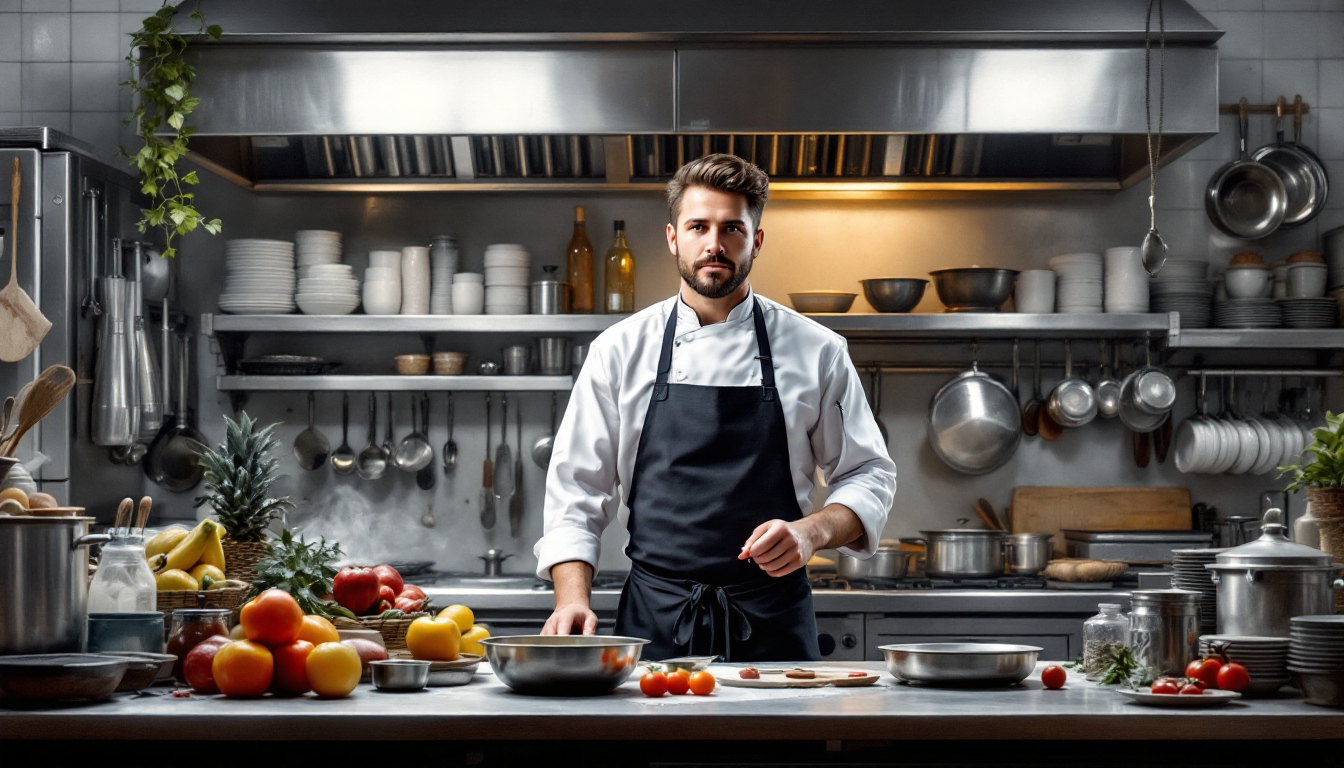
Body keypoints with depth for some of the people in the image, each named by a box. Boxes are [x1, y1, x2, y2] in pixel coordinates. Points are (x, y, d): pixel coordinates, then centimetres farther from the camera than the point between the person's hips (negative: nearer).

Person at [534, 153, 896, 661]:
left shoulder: (817, 351, 4)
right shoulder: (619, 350, 5)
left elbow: (869, 476, 9)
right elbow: (576, 490, 6)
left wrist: (812, 531, -10)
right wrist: (572, 600, -7)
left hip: (772, 624, 0)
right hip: (653, 622, 0)